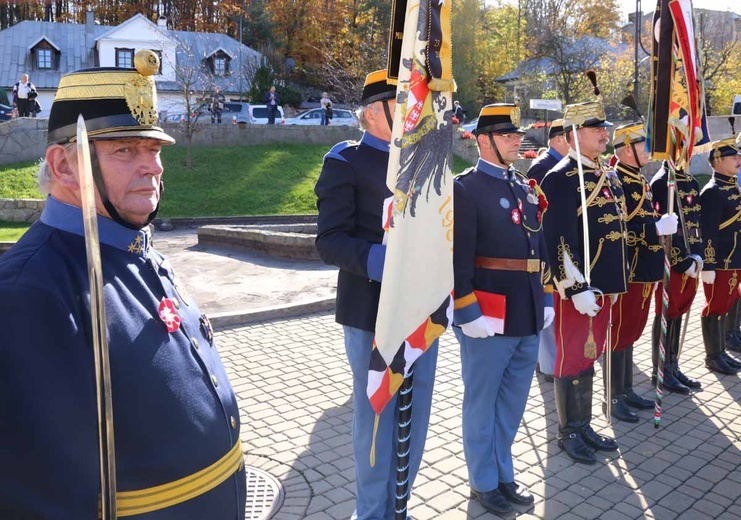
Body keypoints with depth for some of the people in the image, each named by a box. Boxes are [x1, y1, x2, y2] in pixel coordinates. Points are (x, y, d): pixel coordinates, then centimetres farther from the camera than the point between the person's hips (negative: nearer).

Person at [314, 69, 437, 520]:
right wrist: (382, 261, -29)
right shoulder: (347, 162, -6)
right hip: (373, 312, -6)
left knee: (415, 419, 16)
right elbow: (330, 241, -14)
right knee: (377, 418, 5)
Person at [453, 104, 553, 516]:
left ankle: (504, 473, 34)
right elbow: (458, 259, -16)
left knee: (513, 403, 18)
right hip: (489, 319, -7)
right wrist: (468, 314, -19)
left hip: (528, 318, 7)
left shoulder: (527, 187, 13)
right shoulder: (465, 189, -10)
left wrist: (546, 299, 14)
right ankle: (484, 482, 25)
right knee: (482, 404, 8)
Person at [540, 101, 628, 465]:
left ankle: (584, 427, 30)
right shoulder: (561, 178, -13)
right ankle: (568, 432, 19)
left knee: (589, 356, 17)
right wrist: (577, 287, -23)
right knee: (572, 358, 4)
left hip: (604, 284, 8)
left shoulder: (609, 177, 13)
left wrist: (616, 281, 17)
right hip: (577, 285, -8)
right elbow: (559, 238, -20)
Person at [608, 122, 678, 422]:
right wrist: (657, 228, -23)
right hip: (626, 271, -9)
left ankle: (627, 390, 27)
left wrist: (661, 225, 8)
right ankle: (615, 398, 9)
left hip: (644, 270, 9)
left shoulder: (640, 181, 15)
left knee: (632, 331, 16)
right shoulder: (615, 182, -14)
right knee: (620, 332, -1)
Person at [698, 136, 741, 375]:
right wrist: (708, 266, -22)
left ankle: (721, 352, 25)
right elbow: (707, 233, -20)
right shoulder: (712, 192, -16)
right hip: (719, 263, -9)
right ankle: (713, 356, 10)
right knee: (715, 308, 0)